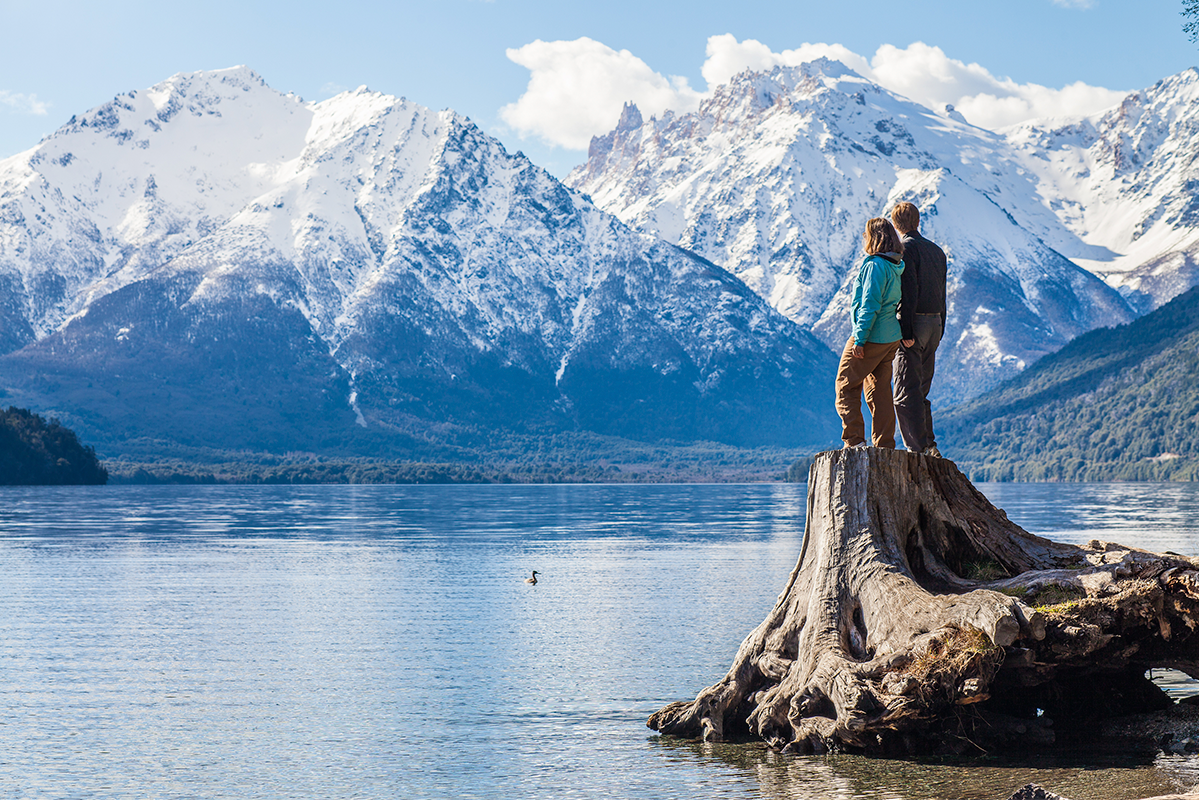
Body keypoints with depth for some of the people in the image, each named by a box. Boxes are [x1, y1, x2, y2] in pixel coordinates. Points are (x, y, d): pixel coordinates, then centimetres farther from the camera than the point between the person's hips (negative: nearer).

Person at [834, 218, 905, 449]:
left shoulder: (875, 266, -16)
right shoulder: (896, 267, 11)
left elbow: (870, 305, -20)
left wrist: (860, 339, -18)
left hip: (871, 338, -9)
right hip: (891, 338, 9)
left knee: (846, 387, 2)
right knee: (879, 392, 12)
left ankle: (855, 441, -4)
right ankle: (885, 446, 12)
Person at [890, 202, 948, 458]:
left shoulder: (906, 249, -9)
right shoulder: (937, 251, 15)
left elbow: (909, 292, -17)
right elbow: (942, 295, 16)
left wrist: (906, 332, -18)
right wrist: (939, 331, 19)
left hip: (914, 322, -8)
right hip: (935, 322, 8)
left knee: (906, 392, -6)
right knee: (921, 391, 14)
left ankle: (918, 448, -10)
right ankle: (930, 447, 12)